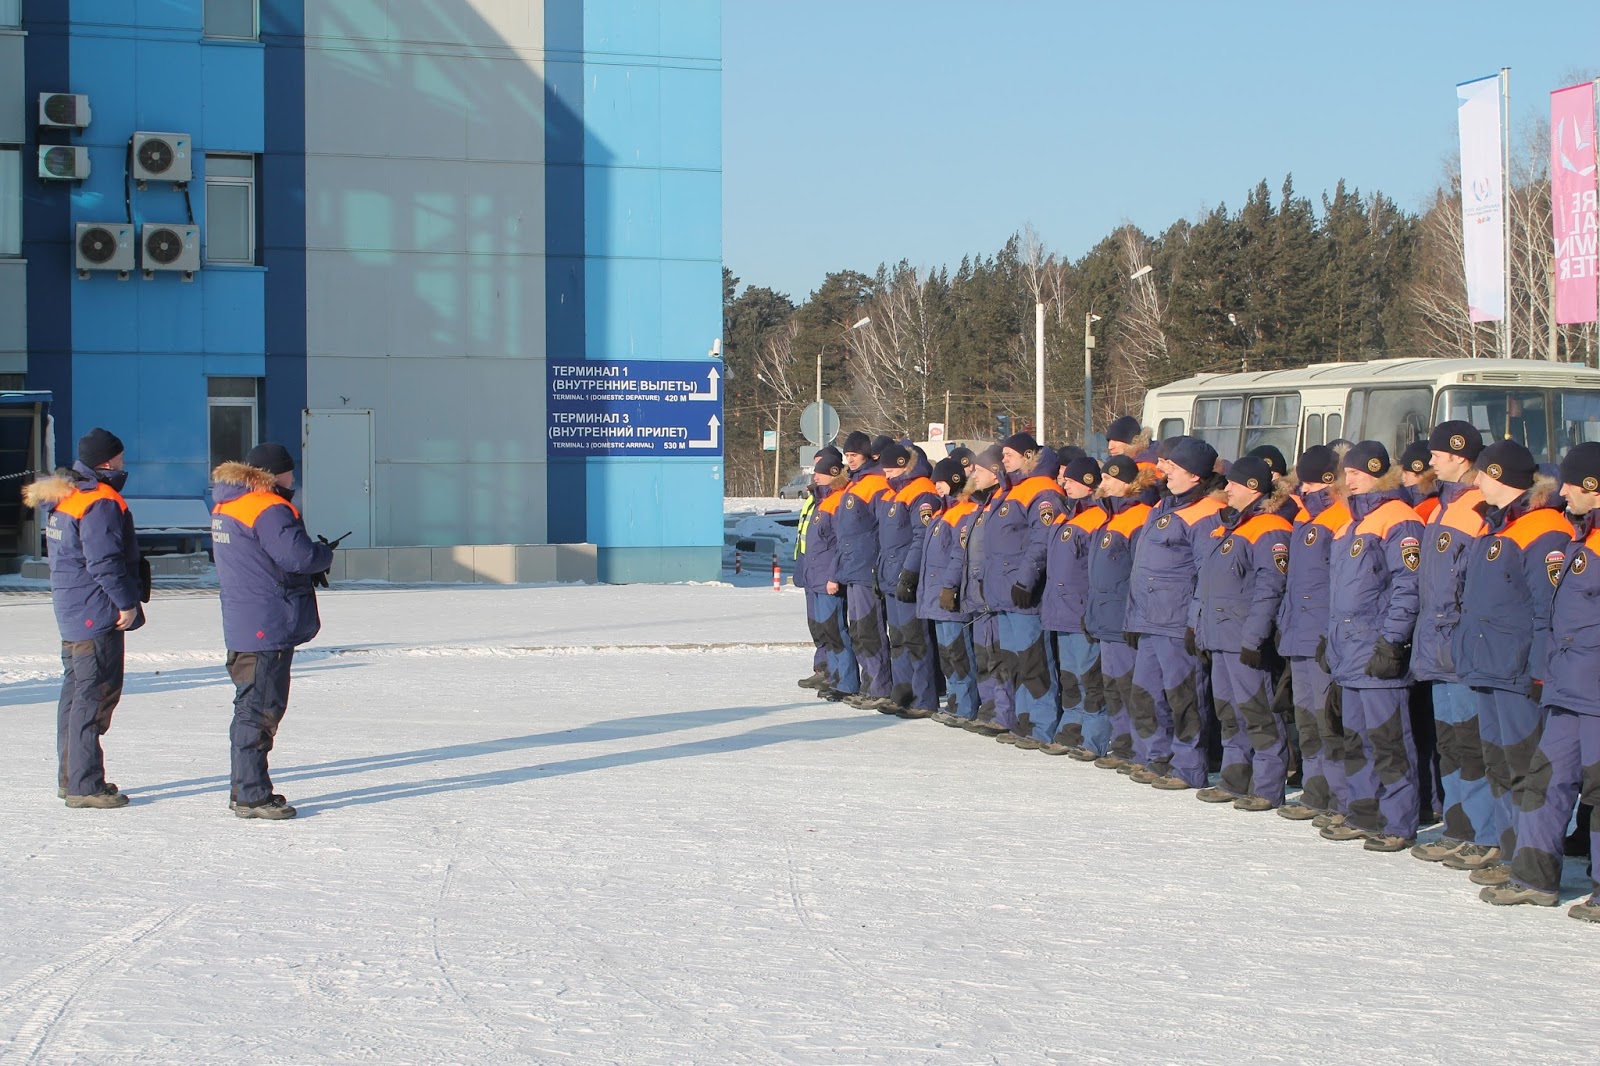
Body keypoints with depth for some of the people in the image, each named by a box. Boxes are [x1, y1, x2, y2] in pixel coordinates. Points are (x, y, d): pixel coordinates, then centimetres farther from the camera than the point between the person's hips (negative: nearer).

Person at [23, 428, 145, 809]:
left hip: (72, 612, 10)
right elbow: (104, 562, -23)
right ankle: (84, 785, -7)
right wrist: (127, 602, -16)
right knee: (96, 695, -7)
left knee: (75, 691, 16)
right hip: (98, 613, -10)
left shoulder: (63, 497, 14)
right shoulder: (101, 503, -18)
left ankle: (70, 777, 24)